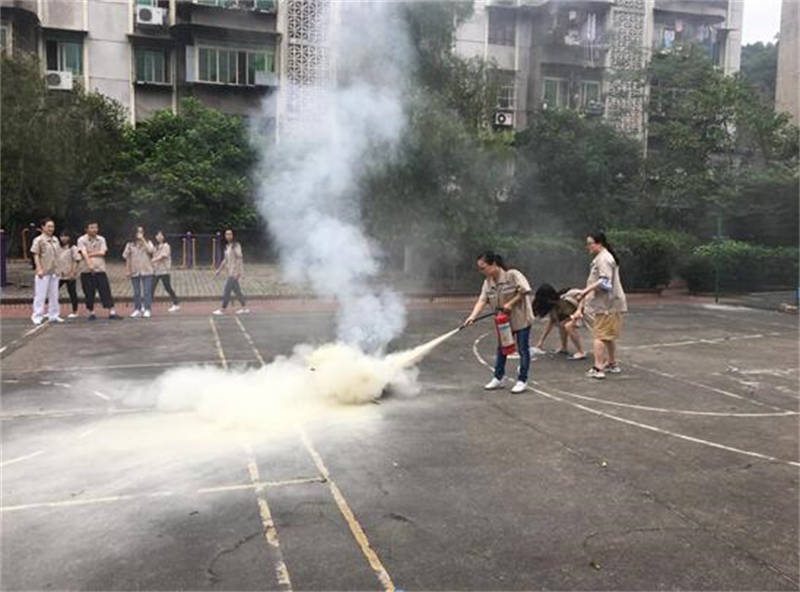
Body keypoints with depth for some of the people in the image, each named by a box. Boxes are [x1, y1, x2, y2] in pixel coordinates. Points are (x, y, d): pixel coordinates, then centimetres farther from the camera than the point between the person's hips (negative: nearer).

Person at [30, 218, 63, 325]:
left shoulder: (55, 240, 12)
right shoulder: (38, 240, -6)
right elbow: (36, 256, -8)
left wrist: (58, 268, 13)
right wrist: (39, 269, -16)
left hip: (54, 272, 6)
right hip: (43, 272, -6)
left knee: (54, 295, 11)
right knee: (40, 295, -3)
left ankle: (53, 315, 19)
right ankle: (37, 317, 3)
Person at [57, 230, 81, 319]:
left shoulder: (73, 248, -5)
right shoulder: (58, 248, 12)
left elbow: (76, 261, -10)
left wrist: (73, 272, -17)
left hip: (70, 276, -6)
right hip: (59, 275, 6)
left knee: (72, 293, 2)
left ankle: (74, 312, 11)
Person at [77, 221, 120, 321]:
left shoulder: (101, 240, 10)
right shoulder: (82, 240, 1)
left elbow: (102, 252, -2)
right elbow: (84, 253, -14)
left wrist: (91, 254, -8)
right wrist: (90, 264, -27)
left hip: (100, 269, 2)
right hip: (86, 271, -2)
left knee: (106, 291, -2)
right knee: (89, 293, 3)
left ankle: (112, 312, -3)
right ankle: (91, 313, 15)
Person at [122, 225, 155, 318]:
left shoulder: (148, 242, 7)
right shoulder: (130, 244, 8)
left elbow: (151, 250, -13)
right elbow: (126, 257, 9)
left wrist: (143, 240, -11)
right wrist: (128, 270, 3)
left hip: (146, 271, -1)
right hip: (134, 272, 1)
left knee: (147, 291, -5)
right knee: (136, 292, 6)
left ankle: (147, 309, -2)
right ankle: (137, 309, 13)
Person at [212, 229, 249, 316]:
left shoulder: (236, 245, -15)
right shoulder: (228, 246, 13)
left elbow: (239, 258, -21)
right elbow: (226, 259, 18)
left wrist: (237, 272, -28)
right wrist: (218, 270, 15)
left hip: (236, 270, -9)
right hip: (231, 270, 9)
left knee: (227, 290, -7)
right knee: (236, 291, 11)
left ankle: (222, 310, -1)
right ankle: (245, 308, 16)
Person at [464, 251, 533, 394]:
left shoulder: (513, 275, -18)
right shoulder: (487, 282, -2)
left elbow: (524, 291, -20)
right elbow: (482, 300, -11)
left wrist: (510, 303, -24)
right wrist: (472, 316, -25)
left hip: (521, 319, -6)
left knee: (523, 349, 2)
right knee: (501, 349, 13)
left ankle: (522, 381, 11)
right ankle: (498, 378, 25)